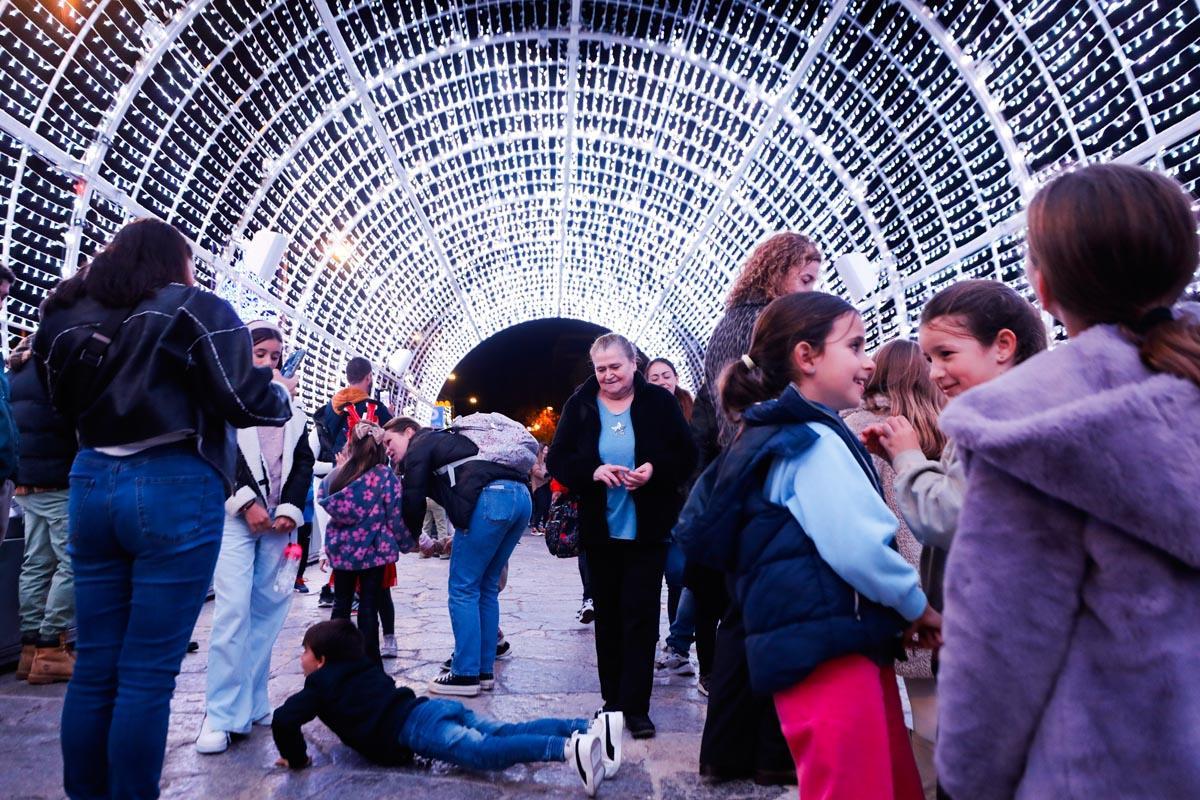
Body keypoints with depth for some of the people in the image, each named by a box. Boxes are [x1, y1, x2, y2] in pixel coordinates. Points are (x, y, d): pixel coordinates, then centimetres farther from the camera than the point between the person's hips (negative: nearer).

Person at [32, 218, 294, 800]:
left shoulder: (67, 315, 14)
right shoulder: (196, 309, -4)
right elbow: (244, 401, -9)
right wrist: (281, 391, 10)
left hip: (92, 487, 6)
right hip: (174, 490, -6)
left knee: (93, 665, 13)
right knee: (149, 671, 0)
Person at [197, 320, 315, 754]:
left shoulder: (291, 409, 19)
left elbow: (304, 462, 11)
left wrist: (291, 509, -3)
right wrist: (247, 503, -13)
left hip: (278, 520, 4)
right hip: (235, 516, -4)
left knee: (268, 611, 3)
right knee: (233, 611, -11)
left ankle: (253, 705, 11)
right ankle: (221, 716, -6)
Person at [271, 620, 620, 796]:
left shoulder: (320, 684, 14)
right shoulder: (362, 669, 33)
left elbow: (284, 719, 1)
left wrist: (296, 758, 15)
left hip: (413, 729, -8)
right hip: (430, 706, 8)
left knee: (484, 752, -27)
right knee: (507, 732, -4)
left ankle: (568, 750, -50)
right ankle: (593, 727, -19)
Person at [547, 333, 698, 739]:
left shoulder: (659, 402, -3)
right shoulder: (579, 405, 1)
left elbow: (687, 457, -3)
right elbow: (557, 460, -2)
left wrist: (655, 469, -23)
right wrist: (592, 471, -21)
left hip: (647, 530, -2)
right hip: (599, 530, 2)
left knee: (641, 616, 0)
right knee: (607, 615, 11)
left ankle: (635, 706, 7)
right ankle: (613, 700, 23)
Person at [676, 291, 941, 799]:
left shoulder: (783, 436, 18)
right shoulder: (814, 441, -14)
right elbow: (858, 546, -22)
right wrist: (918, 606, -5)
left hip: (835, 644, 10)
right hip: (831, 652, -10)